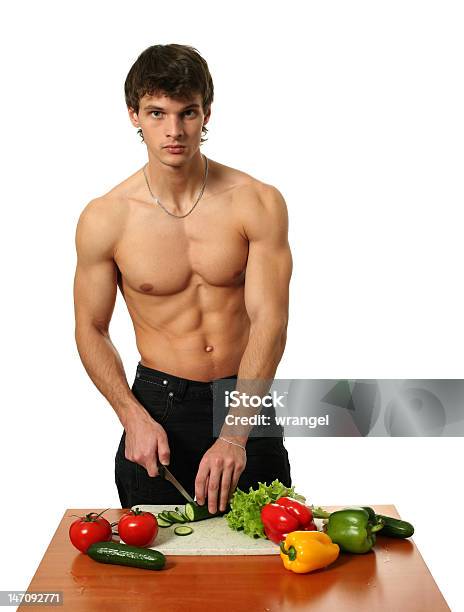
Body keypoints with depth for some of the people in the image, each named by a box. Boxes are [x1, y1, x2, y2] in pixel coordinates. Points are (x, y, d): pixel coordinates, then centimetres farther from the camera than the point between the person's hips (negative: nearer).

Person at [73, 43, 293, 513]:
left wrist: (234, 435, -24)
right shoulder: (104, 219, -8)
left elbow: (269, 322, -15)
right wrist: (134, 417, -13)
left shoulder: (258, 202, -10)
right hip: (159, 406, 0)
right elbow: (91, 330, 1)